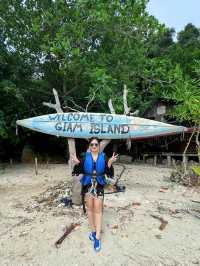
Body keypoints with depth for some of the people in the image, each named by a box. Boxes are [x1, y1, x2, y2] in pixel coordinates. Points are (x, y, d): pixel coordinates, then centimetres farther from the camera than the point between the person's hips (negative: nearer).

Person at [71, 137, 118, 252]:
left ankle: (97, 237, 11)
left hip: (99, 186, -1)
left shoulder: (103, 157, -3)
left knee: (98, 210, 1)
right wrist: (77, 163, -23)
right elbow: (79, 171, -4)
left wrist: (110, 163, -24)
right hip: (88, 185, 1)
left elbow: (109, 173, -7)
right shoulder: (85, 157, -2)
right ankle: (93, 230, 32)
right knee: (90, 209, 13)